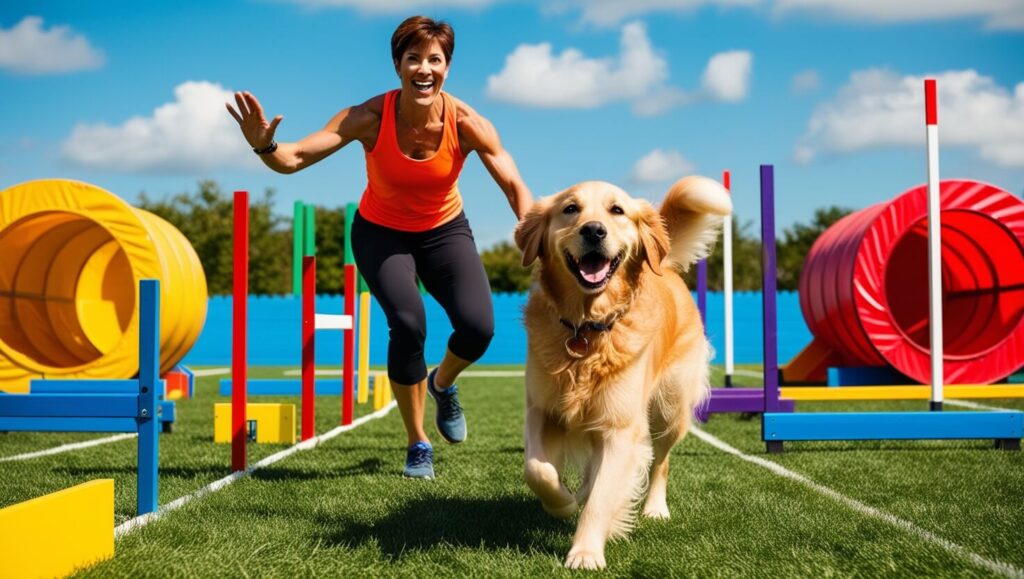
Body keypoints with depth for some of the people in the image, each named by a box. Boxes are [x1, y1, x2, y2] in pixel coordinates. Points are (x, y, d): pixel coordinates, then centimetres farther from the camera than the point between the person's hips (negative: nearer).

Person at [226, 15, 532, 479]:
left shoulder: (466, 124, -23)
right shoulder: (370, 118, -26)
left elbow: (515, 186, -19)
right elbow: (295, 159, -30)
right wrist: (264, 147, -53)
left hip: (445, 230, 1)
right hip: (381, 232, -1)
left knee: (477, 326, -20)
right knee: (408, 324, -25)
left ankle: (442, 383, 19)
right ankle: (418, 443, -2)